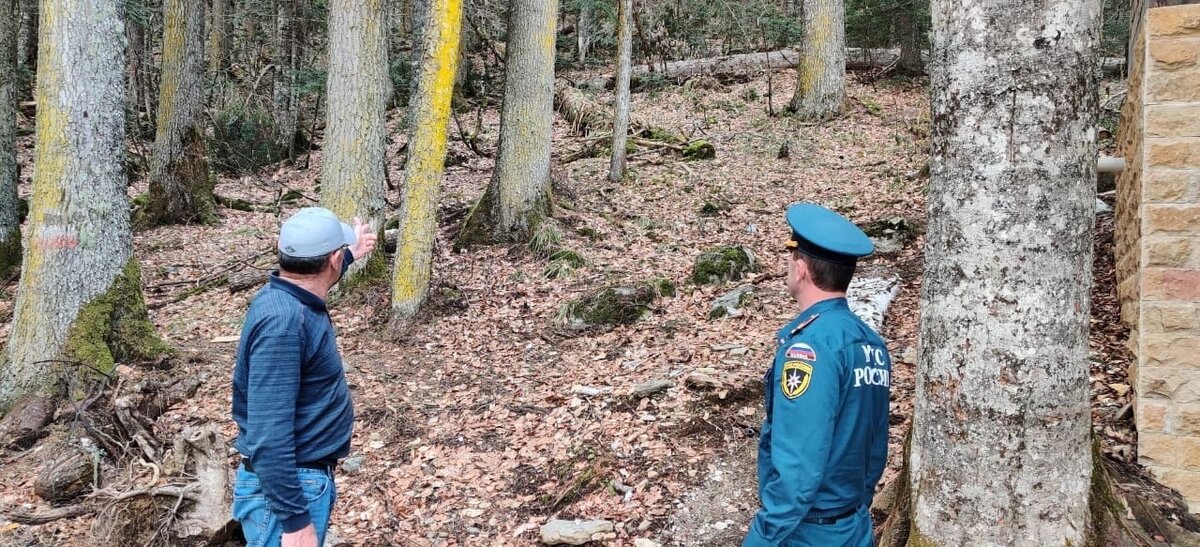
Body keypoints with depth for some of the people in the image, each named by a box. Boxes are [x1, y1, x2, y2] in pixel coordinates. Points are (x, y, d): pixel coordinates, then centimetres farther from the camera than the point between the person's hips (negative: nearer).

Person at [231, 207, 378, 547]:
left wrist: (352, 254, 46)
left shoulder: (291, 298, 3)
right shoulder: (282, 321, -27)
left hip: (310, 478, 10)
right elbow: (268, 433, -30)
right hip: (286, 486, -10)